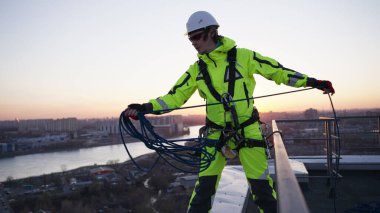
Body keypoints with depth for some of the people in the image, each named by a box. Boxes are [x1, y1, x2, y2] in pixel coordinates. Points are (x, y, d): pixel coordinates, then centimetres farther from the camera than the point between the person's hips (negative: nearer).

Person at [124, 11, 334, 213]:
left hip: (248, 131, -2)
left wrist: (312, 82, -2)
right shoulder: (196, 69, 1)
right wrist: (145, 108, -11)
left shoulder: (243, 56, -7)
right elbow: (175, 97, 1)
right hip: (216, 133, 2)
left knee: (261, 184, 5)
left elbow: (277, 71, -1)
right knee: (204, 185, 1)